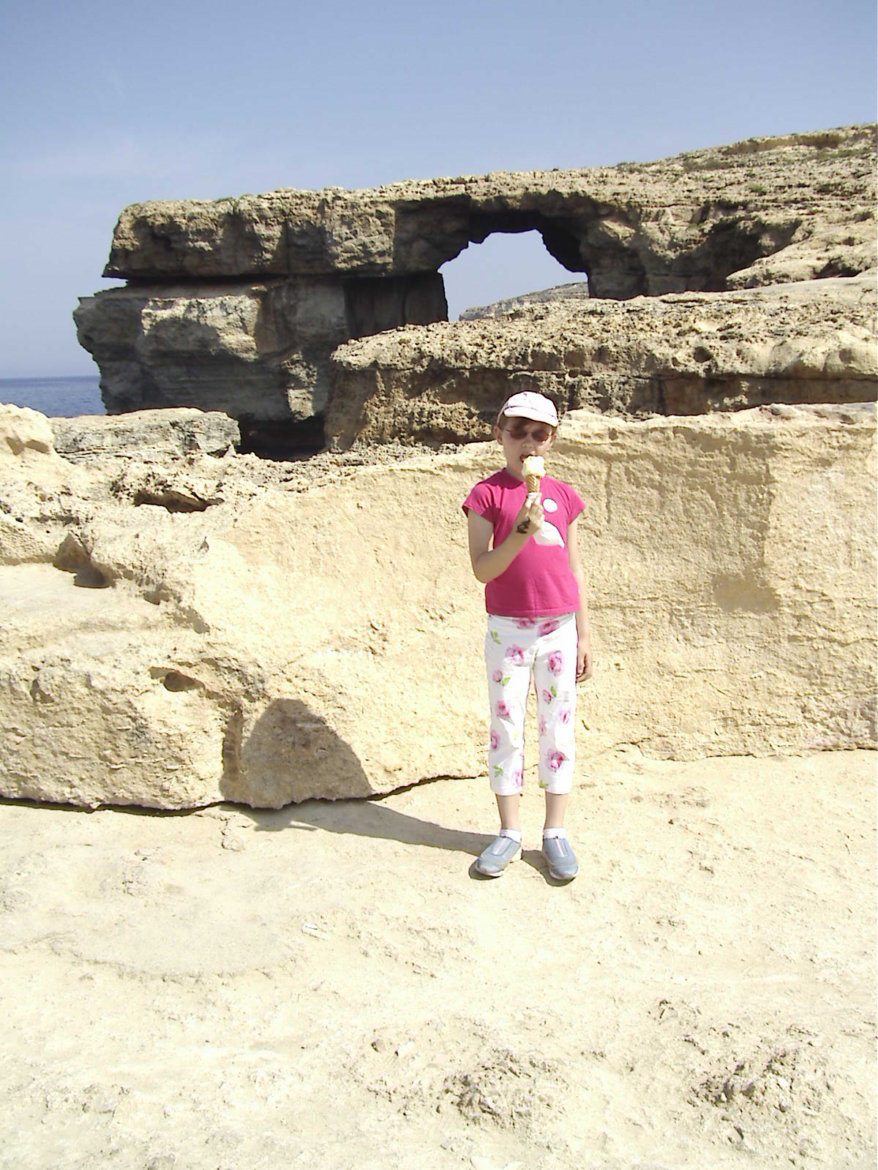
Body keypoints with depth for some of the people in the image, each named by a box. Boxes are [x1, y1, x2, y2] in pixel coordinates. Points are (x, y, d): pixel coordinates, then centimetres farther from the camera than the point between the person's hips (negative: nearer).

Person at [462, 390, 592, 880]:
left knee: (558, 727, 7)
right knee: (506, 727, 5)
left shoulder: (564, 497, 5)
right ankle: (510, 832, 17)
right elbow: (482, 569, -10)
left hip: (559, 629, 2)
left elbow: (574, 569, 9)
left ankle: (555, 832, 17)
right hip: (507, 630, -2)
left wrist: (584, 635, 7)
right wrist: (521, 532, -25)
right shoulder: (487, 494, -3)